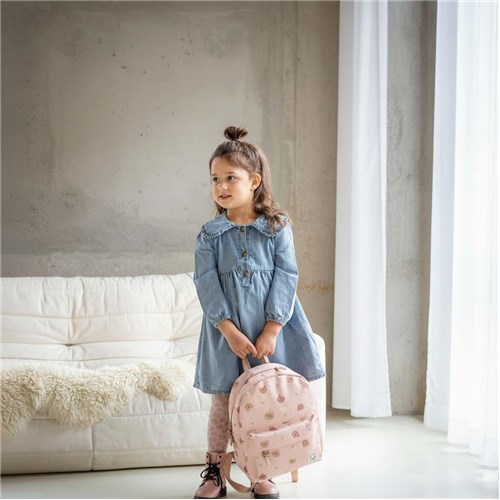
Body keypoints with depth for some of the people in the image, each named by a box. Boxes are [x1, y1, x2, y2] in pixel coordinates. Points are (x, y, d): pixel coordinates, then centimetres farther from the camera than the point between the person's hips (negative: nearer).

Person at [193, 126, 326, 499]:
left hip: (271, 330, -1)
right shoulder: (209, 235, 1)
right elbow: (207, 285, -6)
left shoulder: (278, 228, -3)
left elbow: (286, 279, -7)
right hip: (227, 332, 1)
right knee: (222, 402, 8)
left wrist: (271, 331, -14)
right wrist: (230, 330, -16)